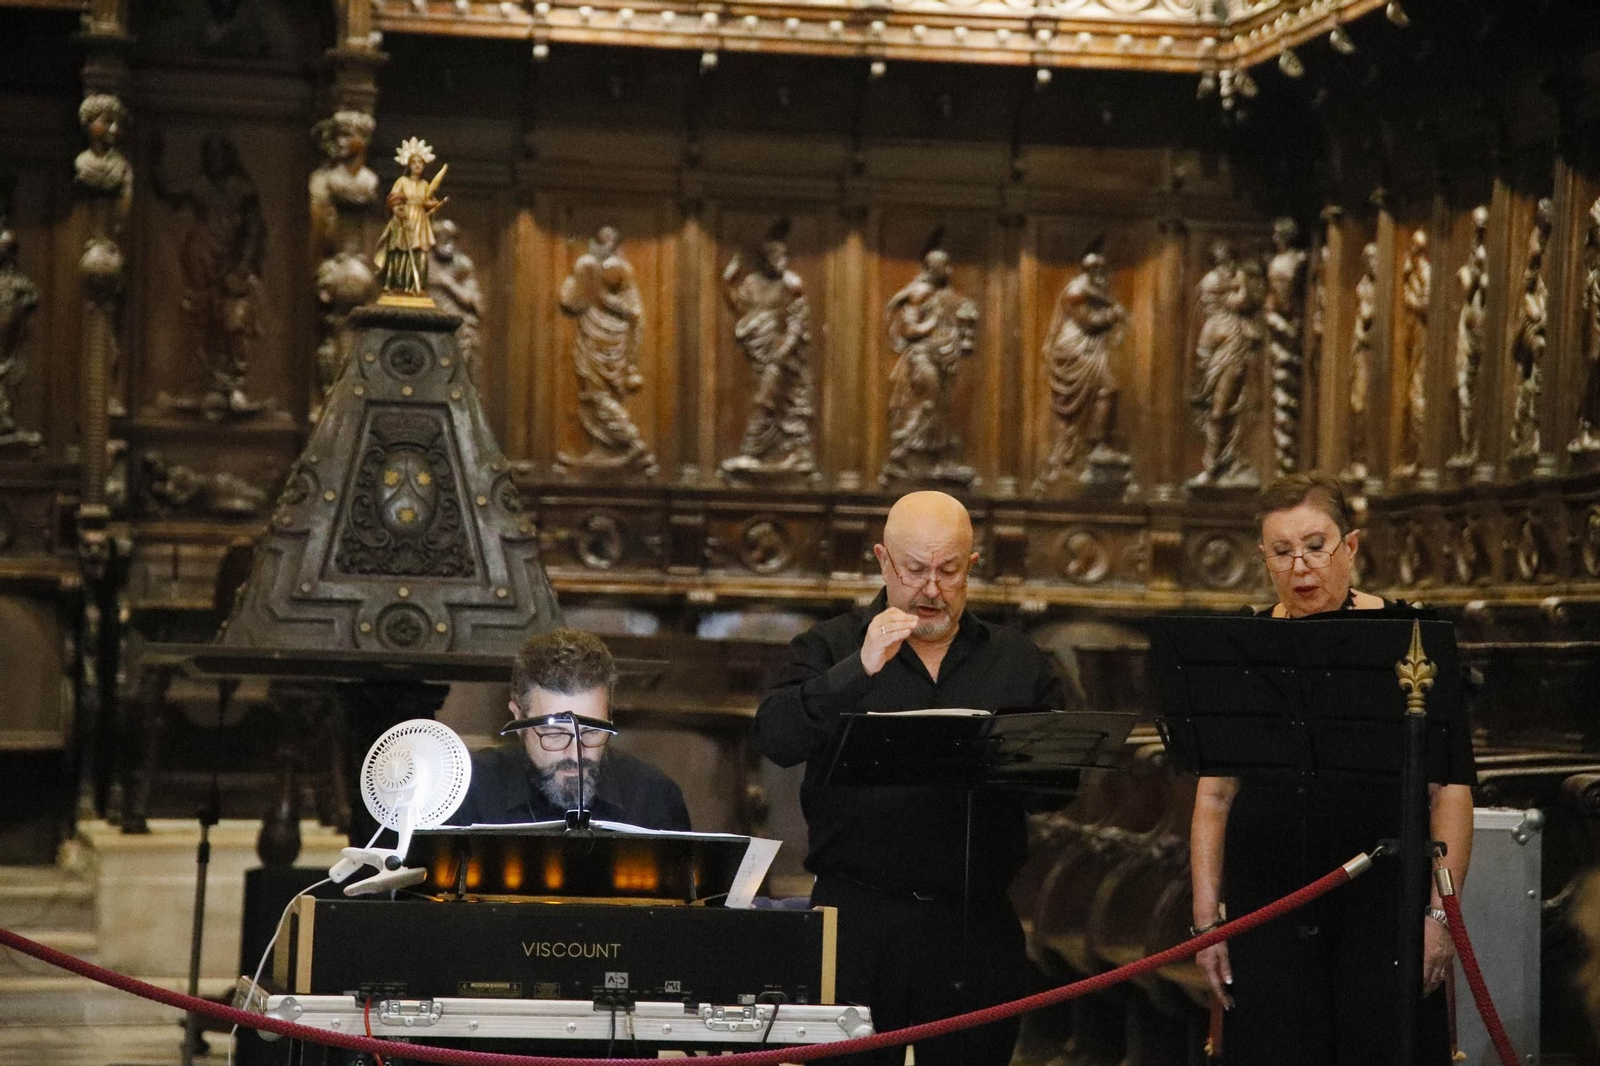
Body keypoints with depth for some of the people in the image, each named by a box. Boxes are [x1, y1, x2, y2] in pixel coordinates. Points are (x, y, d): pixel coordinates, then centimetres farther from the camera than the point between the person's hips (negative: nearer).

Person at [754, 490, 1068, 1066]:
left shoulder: (1018, 661, 14)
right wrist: (861, 668, -17)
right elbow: (775, 739, -8)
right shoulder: (829, 650, 8)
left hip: (978, 924, 2)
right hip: (859, 917, -2)